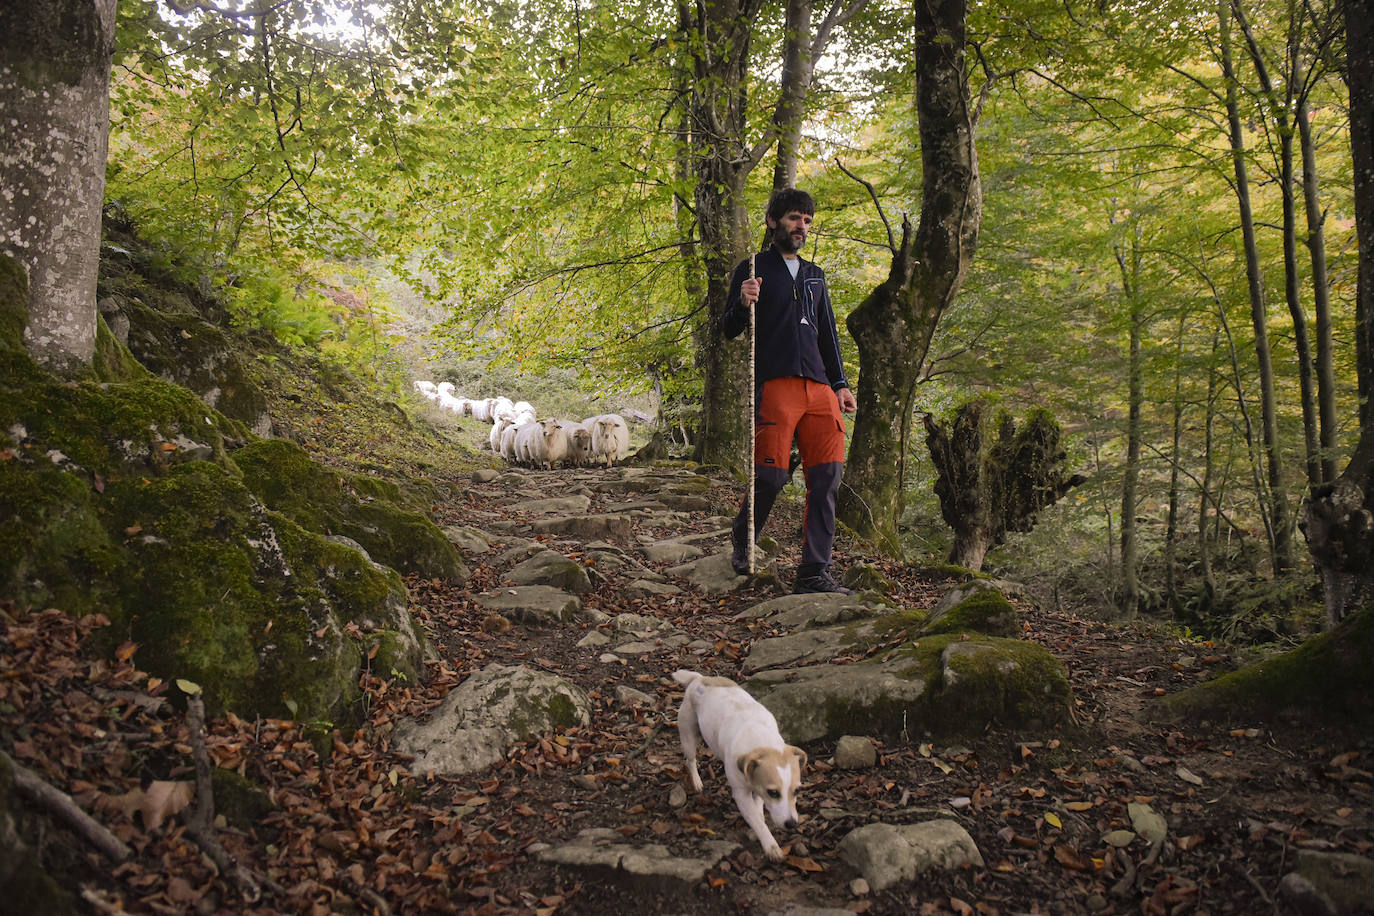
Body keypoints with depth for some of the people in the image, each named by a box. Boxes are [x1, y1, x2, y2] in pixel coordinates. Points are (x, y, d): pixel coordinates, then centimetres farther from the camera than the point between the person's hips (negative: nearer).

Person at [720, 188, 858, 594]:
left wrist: (840, 384, 19)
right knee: (771, 476, -10)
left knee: (826, 476, -4)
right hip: (774, 385, -5)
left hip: (819, 388, 6)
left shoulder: (814, 275, 25)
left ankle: (814, 572, 0)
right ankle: (741, 542, 19)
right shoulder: (753, 269, 8)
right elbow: (729, 329, 4)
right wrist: (743, 304, -17)